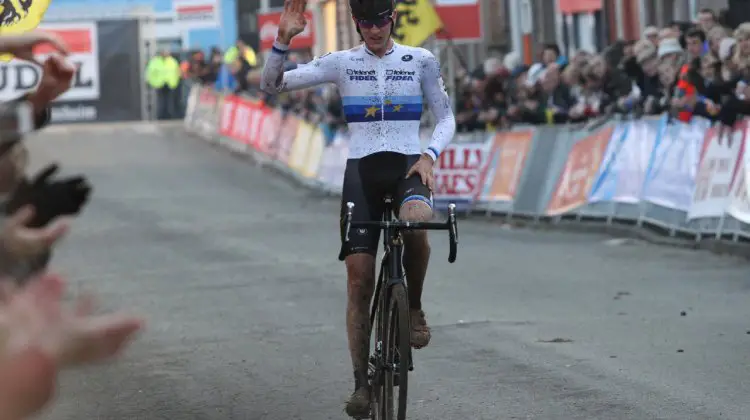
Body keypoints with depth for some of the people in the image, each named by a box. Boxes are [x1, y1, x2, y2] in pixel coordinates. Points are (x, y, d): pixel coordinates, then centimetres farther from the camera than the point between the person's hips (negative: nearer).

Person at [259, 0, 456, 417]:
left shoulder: (420, 60, 4)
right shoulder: (342, 63, 3)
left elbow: (446, 118, 10)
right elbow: (271, 84, -2)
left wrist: (429, 156, -9)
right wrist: (282, 40, -19)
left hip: (408, 164, -1)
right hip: (362, 168, 1)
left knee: (416, 218, -37)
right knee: (358, 278, -6)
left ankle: (414, 308, -10)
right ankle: (361, 383, 4)